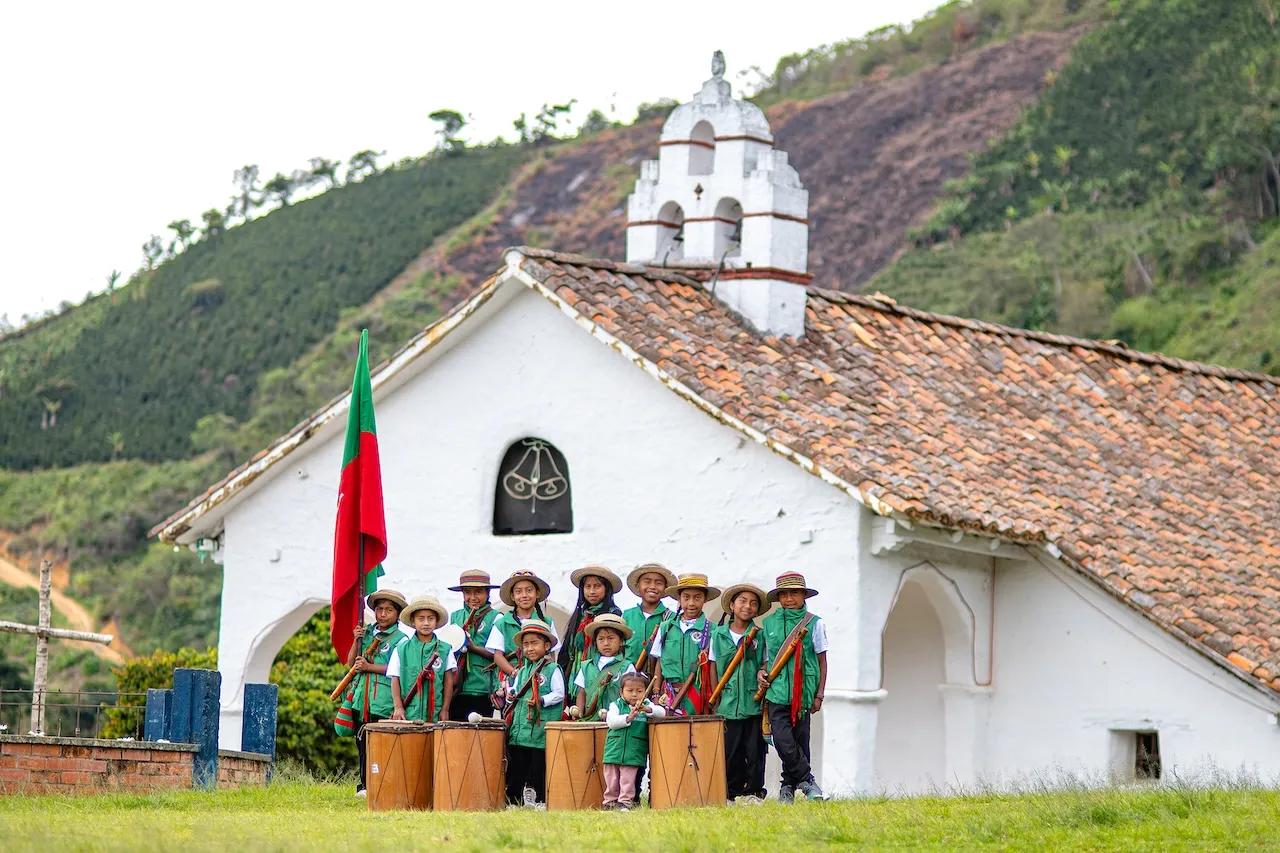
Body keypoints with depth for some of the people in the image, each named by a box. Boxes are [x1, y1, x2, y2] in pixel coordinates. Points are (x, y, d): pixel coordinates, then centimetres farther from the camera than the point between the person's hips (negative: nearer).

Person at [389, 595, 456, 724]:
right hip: (408, 715, 0)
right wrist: (398, 708, -3)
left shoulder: (445, 650, 6)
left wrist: (444, 711, 3)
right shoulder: (401, 650, 6)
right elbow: (395, 681, 6)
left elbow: (448, 682, 8)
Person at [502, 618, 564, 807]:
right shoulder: (522, 671, 17)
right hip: (520, 727, 6)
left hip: (542, 728, -6)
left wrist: (541, 701, -20)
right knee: (515, 768, 7)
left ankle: (537, 799, 3)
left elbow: (559, 694, -8)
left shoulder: (553, 670, -3)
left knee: (538, 769, -1)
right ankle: (513, 800, 12)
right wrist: (510, 696, 2)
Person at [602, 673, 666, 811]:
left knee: (628, 779, -3)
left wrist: (647, 710, -28)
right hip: (614, 748, 1)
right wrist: (628, 718, -24)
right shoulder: (616, 705, 4)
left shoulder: (646, 705, 5)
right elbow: (611, 721, -11)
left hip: (634, 752, -1)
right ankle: (610, 801, 19)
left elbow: (662, 712, -10)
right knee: (611, 779, 8)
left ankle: (625, 802, 6)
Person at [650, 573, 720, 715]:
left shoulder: (710, 631, -1)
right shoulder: (666, 628, 10)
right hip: (669, 697, 3)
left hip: (698, 696, -3)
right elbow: (659, 664, 14)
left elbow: (713, 668, -1)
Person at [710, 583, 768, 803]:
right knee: (730, 751, 2)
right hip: (728, 704, 1)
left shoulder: (759, 636, 4)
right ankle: (733, 792, 11)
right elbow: (714, 669, 10)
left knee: (754, 750, 0)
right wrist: (715, 701, 6)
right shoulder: (718, 635, 8)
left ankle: (753, 791, 10)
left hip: (754, 703, -1)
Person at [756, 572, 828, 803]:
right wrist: (760, 672, 1)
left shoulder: (814, 623, 3)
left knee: (800, 740, 2)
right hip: (776, 691, 1)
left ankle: (789, 785, 15)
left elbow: (822, 661, 7)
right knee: (782, 740, -13)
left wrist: (819, 695, 3)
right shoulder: (768, 623, 8)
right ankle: (807, 780, -3)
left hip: (803, 693, -1)